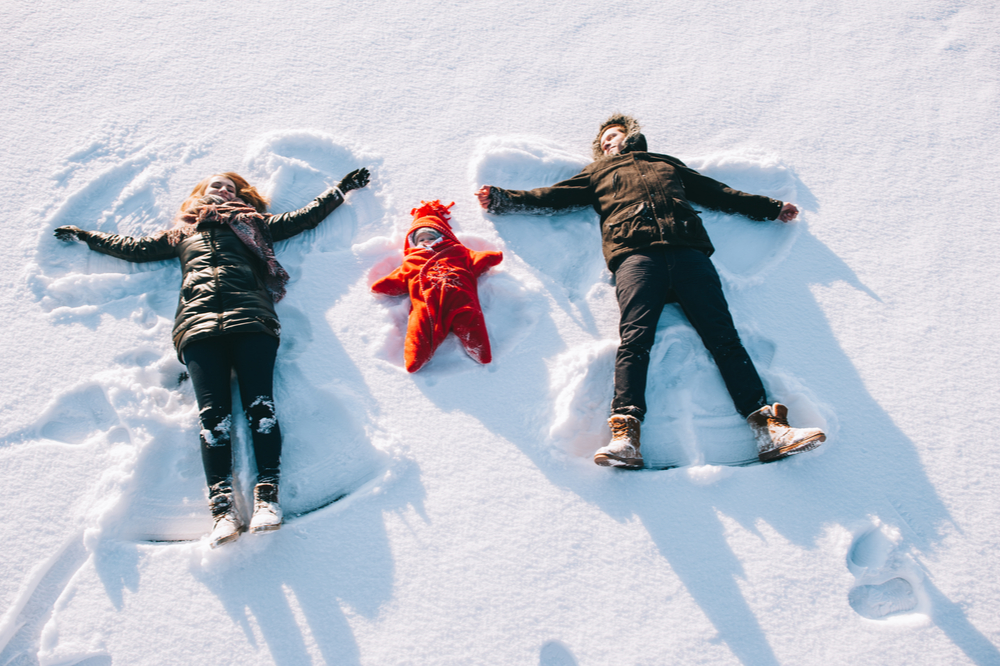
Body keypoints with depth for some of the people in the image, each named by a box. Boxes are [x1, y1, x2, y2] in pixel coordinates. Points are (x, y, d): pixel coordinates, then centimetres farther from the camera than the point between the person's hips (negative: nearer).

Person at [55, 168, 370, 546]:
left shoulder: (251, 225, 33)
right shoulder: (180, 235, 37)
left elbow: (303, 217, 35)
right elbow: (134, 248, 44)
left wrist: (341, 190, 37)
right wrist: (86, 237, 50)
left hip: (250, 317, -1)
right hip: (198, 324, 1)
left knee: (259, 402, -22)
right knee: (212, 410, -19)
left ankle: (268, 496, -29)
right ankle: (222, 507, -29)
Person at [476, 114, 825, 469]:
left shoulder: (667, 164, 38)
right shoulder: (598, 172, 36)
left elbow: (719, 193, 38)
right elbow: (551, 197, 27)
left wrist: (771, 207, 35)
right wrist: (500, 199, 16)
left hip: (688, 250, 1)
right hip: (636, 253, -1)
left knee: (724, 336, -16)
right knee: (635, 338, -24)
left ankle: (768, 427, -25)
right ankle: (625, 435, -38)